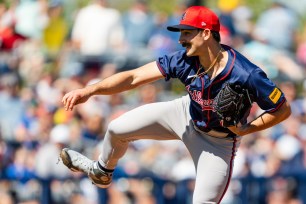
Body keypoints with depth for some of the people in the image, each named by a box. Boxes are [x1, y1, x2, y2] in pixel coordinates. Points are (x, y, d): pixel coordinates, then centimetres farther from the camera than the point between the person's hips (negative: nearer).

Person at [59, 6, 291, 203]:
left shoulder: (246, 75, -38)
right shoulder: (184, 60, -25)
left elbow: (283, 109, -27)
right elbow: (134, 77, -25)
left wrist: (246, 130, -34)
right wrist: (89, 91, -36)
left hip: (218, 141, -5)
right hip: (187, 114, 5)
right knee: (117, 130, 8)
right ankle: (102, 172, 43)